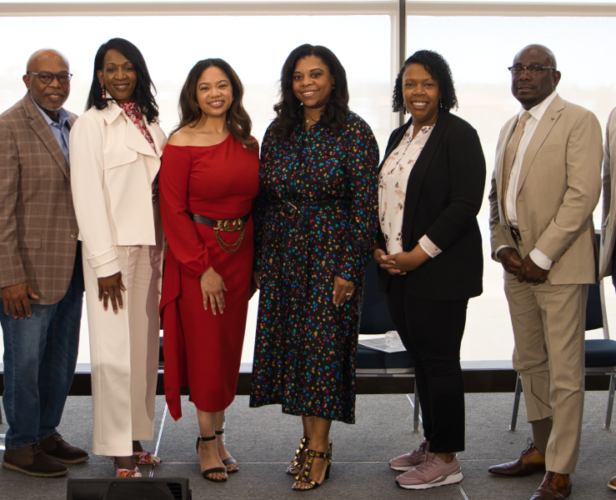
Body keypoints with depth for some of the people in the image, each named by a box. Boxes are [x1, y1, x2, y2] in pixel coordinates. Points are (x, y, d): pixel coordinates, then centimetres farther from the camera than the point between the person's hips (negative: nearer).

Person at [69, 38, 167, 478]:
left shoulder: (151, 126, 13)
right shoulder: (91, 125, -5)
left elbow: (162, 190, 14)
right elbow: (88, 197, -10)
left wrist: (164, 252, 6)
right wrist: (105, 264, -13)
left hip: (150, 249, 6)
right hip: (112, 250, -6)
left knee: (145, 348, 7)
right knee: (115, 353, -4)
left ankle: (136, 442, 17)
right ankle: (120, 456, 3)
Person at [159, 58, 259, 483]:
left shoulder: (247, 142, 7)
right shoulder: (182, 143, -8)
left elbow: (255, 201, 11)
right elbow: (173, 211, -10)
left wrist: (255, 262, 5)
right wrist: (203, 267, -13)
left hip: (239, 253, 5)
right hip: (196, 258, -5)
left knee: (230, 347, 9)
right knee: (206, 348, 1)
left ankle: (216, 435, 22)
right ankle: (208, 441, 15)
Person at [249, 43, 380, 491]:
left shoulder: (353, 132, -7)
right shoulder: (278, 132, 8)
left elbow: (365, 205, -9)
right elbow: (263, 199, 11)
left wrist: (350, 269, -13)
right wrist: (260, 262, 8)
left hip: (331, 254, -5)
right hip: (282, 256, 5)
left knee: (323, 344, -3)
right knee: (290, 344, 7)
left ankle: (319, 449, 7)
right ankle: (311, 438, 20)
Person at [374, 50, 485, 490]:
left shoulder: (459, 135, -9)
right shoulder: (400, 136, 16)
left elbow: (465, 205, -16)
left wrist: (418, 254, -17)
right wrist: (379, 248, 3)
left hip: (440, 271, -8)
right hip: (397, 269, 8)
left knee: (440, 360, -2)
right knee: (421, 358, 14)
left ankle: (446, 459, 9)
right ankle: (432, 443, 27)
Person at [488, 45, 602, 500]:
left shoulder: (579, 121, -6)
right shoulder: (510, 129, 18)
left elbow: (583, 194, -14)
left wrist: (541, 256, -16)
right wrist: (502, 246, 2)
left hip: (559, 264, -7)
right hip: (518, 264, 8)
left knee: (565, 373, -3)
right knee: (529, 363, 15)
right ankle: (541, 449, 28)